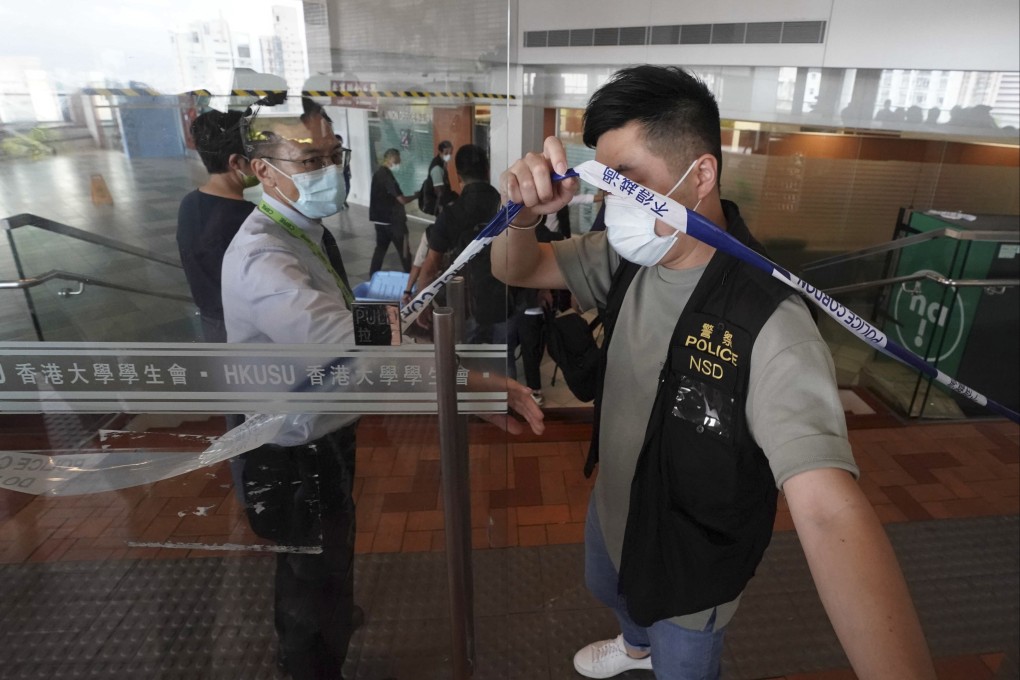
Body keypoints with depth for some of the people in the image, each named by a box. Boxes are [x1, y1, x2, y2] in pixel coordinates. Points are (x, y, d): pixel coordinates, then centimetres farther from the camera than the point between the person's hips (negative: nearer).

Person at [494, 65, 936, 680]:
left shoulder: (768, 326, -36)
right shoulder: (625, 258, -15)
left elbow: (829, 510, -44)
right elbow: (515, 270, -7)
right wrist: (526, 211, -30)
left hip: (689, 562, -6)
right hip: (612, 509, 7)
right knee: (609, 591, 36)